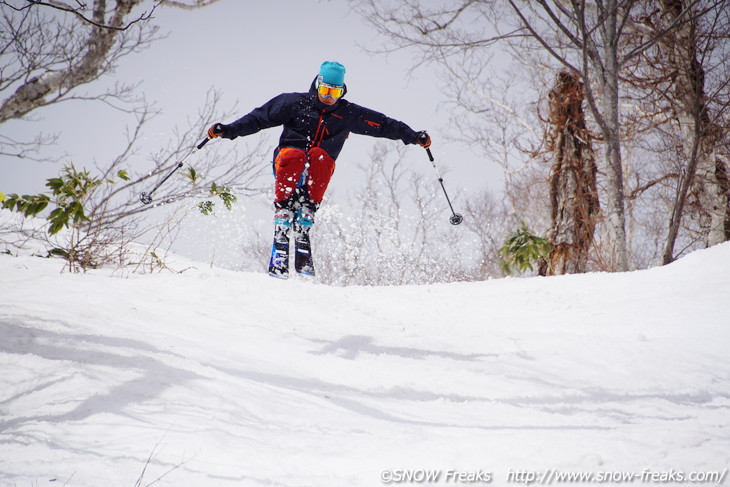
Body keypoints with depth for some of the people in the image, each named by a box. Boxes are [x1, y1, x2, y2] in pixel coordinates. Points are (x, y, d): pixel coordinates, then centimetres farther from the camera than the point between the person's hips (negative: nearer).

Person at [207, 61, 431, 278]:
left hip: (318, 170, 2)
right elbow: (259, 118, 6)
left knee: (319, 156, -33)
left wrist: (413, 136, 12)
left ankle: (302, 232, -41)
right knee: (294, 156, -37)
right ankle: (280, 237, -42)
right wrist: (227, 130, -2)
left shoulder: (349, 114, 14)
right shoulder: (296, 103, 7)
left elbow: (383, 124, 19)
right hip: (287, 164, -1)